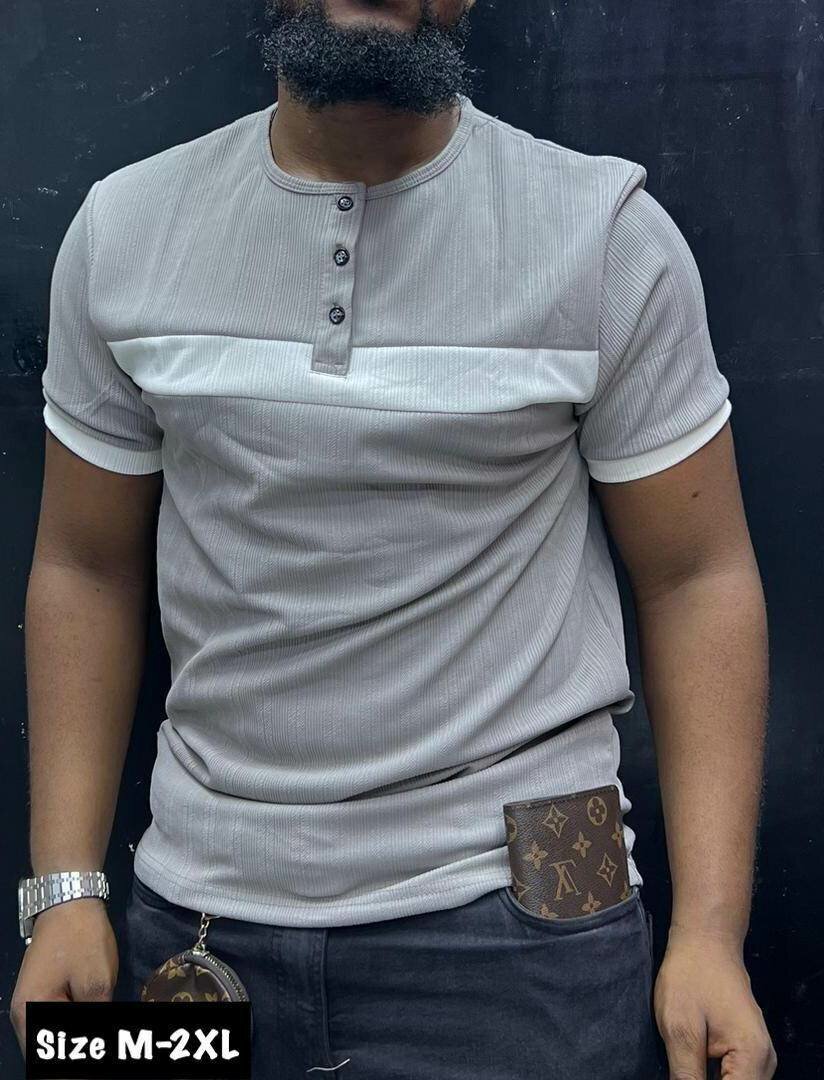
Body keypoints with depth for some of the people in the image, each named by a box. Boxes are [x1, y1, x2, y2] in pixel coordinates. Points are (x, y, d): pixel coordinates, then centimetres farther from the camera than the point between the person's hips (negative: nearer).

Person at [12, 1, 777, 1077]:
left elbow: (697, 577, -5)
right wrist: (65, 889, 0)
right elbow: (86, 569, 5)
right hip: (197, 910, 3)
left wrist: (710, 931, -12)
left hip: (516, 918, -2)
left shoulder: (608, 232, -7)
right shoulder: (121, 230, 1)